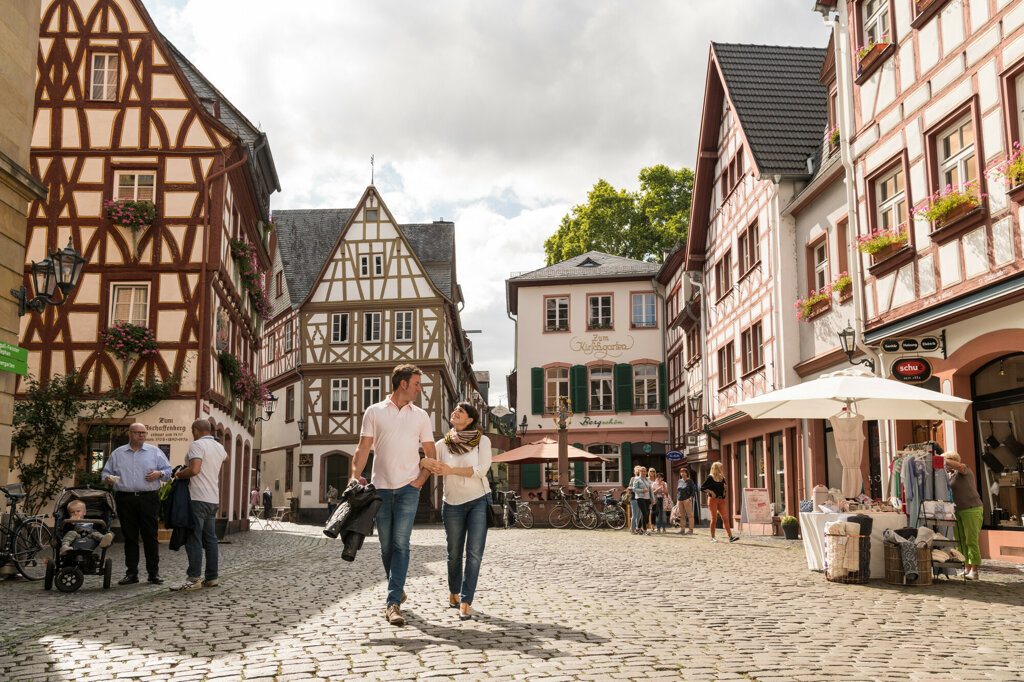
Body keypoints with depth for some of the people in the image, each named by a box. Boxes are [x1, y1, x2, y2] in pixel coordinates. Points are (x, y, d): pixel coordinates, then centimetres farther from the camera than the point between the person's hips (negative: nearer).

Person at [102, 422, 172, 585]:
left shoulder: (155, 452, 10)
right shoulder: (117, 453, 14)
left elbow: (168, 470, 9)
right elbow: (106, 471, 17)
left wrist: (159, 474, -12)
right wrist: (107, 478, -5)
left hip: (148, 499, -1)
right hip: (125, 500, 1)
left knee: (150, 536, -1)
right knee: (129, 537, 4)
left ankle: (154, 573, 5)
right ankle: (131, 573, 11)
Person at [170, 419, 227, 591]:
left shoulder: (197, 445, -10)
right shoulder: (219, 447, 15)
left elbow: (194, 469, -23)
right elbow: (225, 457, 41)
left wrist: (179, 474, -6)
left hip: (198, 499, -8)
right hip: (214, 499, 8)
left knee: (194, 540, -8)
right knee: (210, 539, 11)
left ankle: (193, 579, -10)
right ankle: (212, 577, 13)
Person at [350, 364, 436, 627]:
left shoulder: (420, 416, 10)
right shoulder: (374, 412, 6)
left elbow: (431, 454, 13)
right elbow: (363, 449, 2)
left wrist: (422, 478, -3)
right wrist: (354, 478, -11)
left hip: (408, 488, 0)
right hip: (380, 487, 0)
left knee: (400, 543, -9)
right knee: (386, 545, 7)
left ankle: (393, 603, -10)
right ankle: (397, 589, 28)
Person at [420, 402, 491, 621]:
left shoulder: (482, 441, -2)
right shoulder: (443, 444, 3)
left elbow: (481, 470, -14)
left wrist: (451, 470, -19)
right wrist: (426, 463, -23)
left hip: (479, 501, -2)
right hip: (453, 503, 2)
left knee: (474, 552, -10)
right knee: (454, 553, 11)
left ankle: (465, 602, -7)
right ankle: (454, 592, 33)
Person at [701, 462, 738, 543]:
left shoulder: (722, 478, 13)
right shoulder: (710, 477, -4)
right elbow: (702, 487, -7)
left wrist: (724, 487, 3)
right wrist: (711, 492, -15)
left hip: (721, 500, 5)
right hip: (713, 499, -5)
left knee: (725, 518, -5)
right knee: (714, 519, -1)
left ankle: (730, 537, -12)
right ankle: (712, 537, 10)